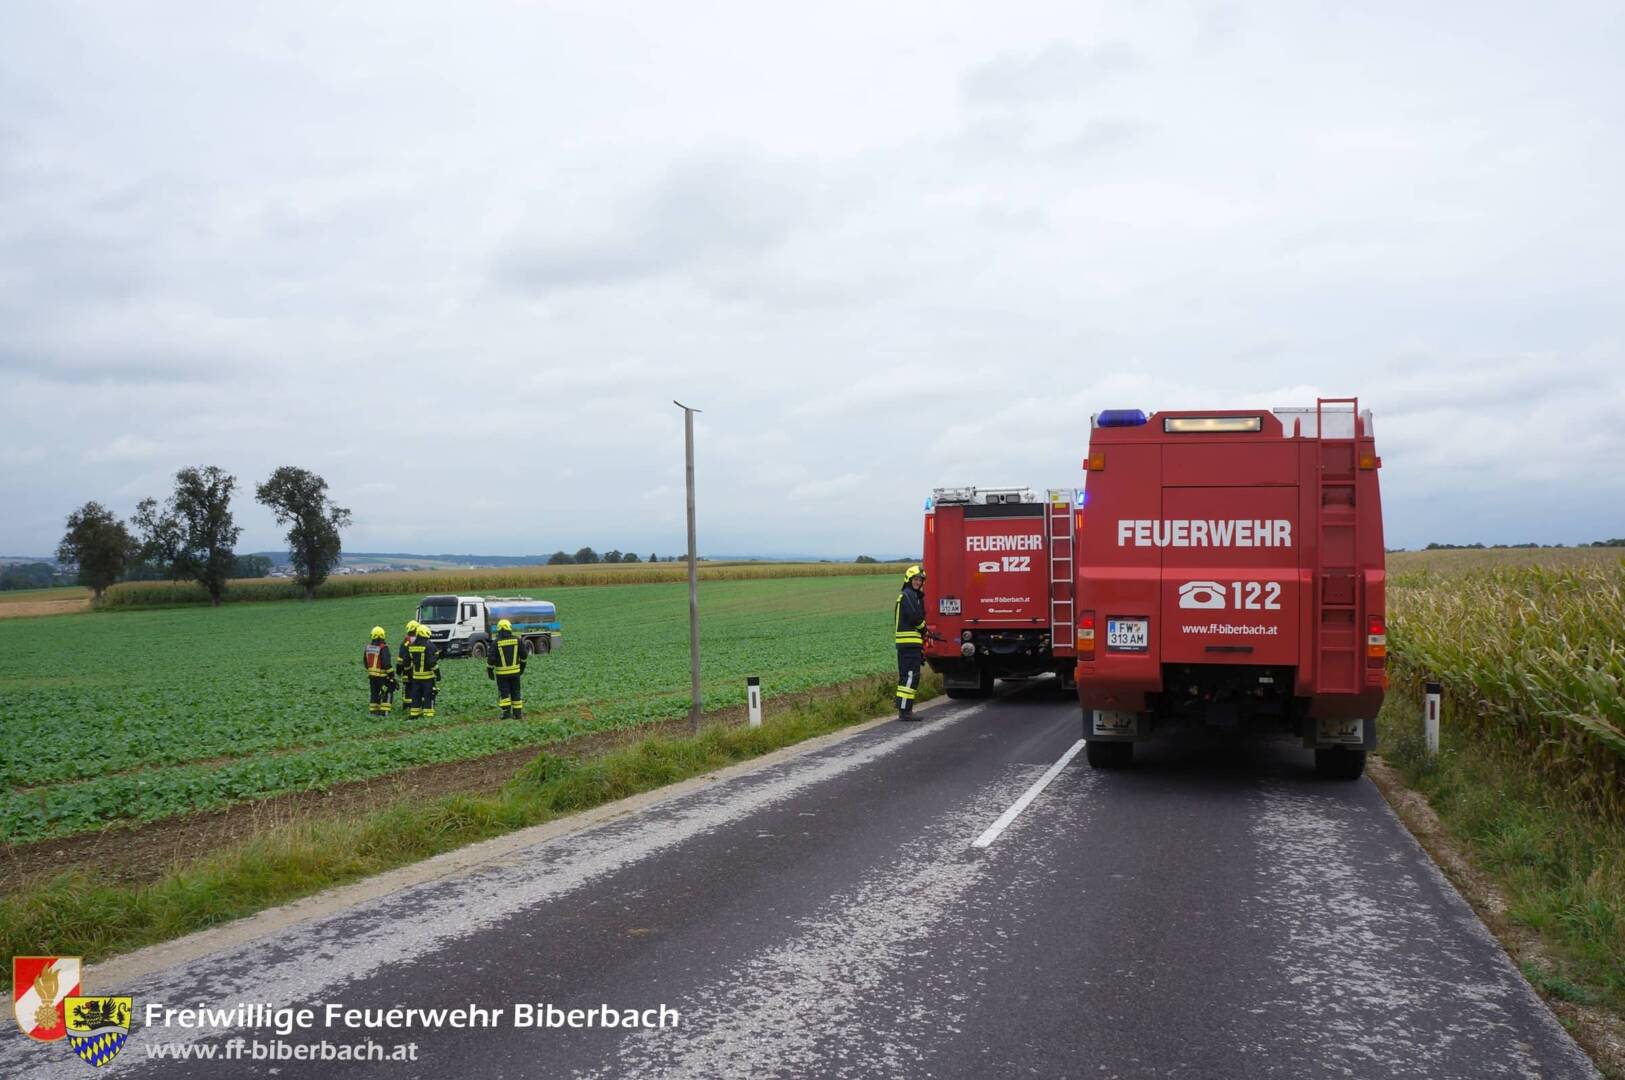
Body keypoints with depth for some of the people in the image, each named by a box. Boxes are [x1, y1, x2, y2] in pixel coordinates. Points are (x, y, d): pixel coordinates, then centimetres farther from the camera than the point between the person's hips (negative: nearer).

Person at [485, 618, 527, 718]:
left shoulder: (496, 642, -10)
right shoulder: (517, 639, -2)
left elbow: (491, 658, -11)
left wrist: (489, 671, 2)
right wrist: (522, 667, 20)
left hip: (501, 673, -2)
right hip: (515, 671, 2)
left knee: (504, 693, 5)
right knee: (516, 692, 11)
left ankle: (506, 712, -4)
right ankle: (518, 713, 13)